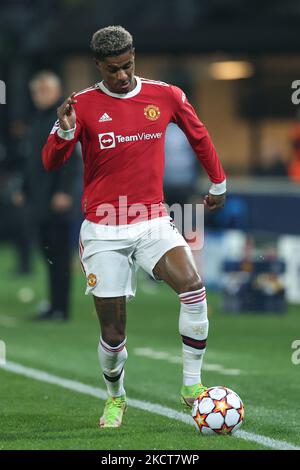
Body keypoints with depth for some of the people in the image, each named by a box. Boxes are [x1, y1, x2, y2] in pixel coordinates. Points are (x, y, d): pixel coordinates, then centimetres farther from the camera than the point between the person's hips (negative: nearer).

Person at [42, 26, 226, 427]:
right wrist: (65, 131, -29)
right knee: (113, 333, -1)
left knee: (193, 287, -27)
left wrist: (218, 184, 26)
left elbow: (199, 136, 20)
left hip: (153, 221, 1)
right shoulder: (83, 105, -4)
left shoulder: (166, 96, 2)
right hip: (103, 230, -1)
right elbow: (51, 163, -9)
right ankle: (115, 398, 28)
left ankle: (192, 385, -15)